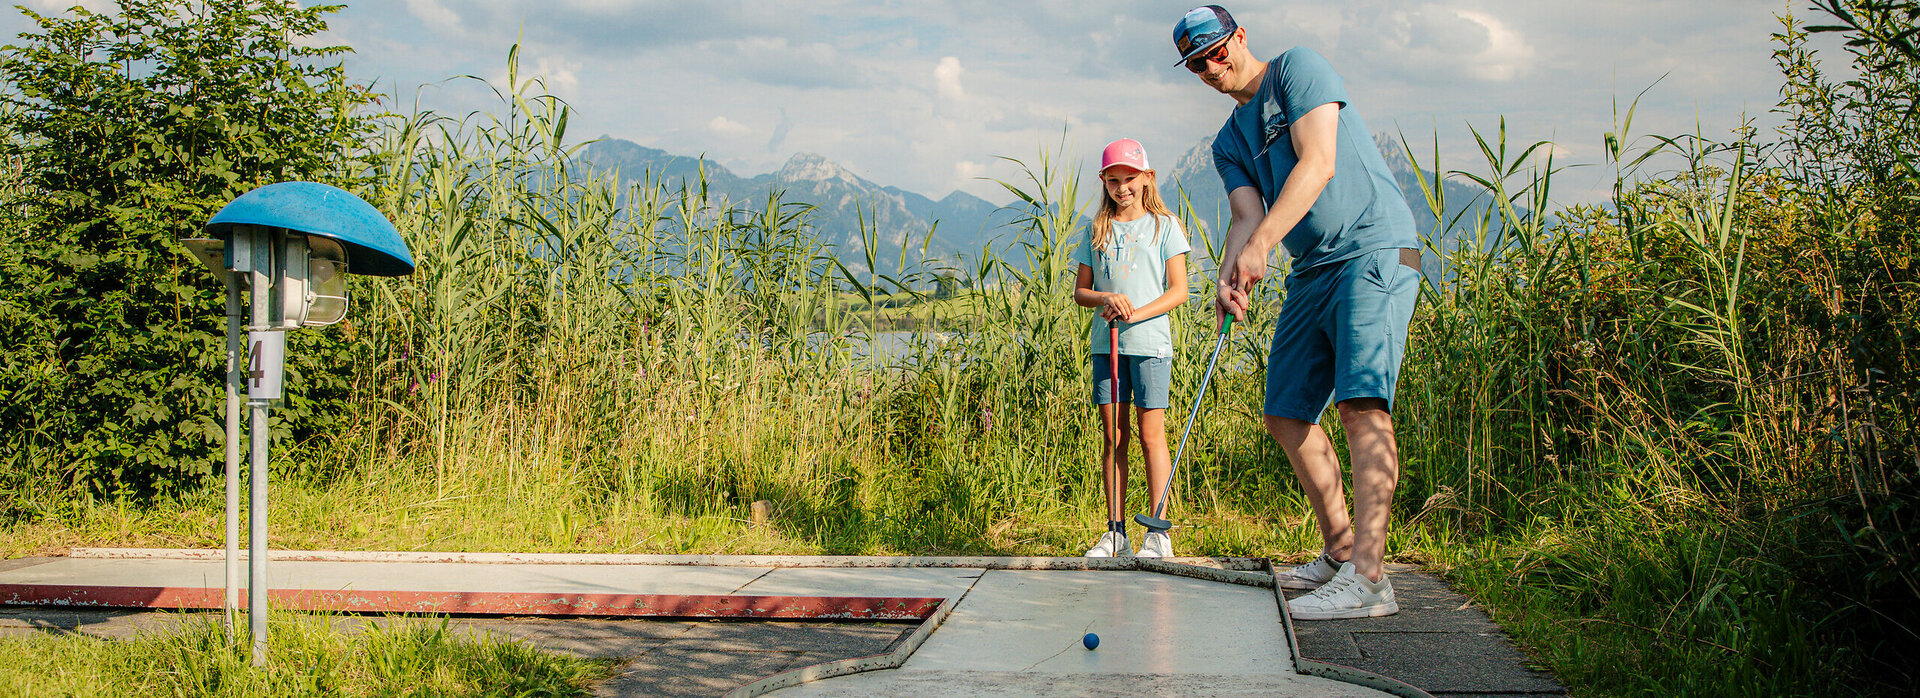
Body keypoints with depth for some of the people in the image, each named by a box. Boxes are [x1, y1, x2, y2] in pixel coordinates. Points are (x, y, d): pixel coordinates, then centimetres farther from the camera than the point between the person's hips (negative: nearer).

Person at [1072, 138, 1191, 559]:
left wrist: (1135, 313, -14)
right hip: (1106, 344, 3)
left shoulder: (1163, 225, 5)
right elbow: (1081, 291, 13)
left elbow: (1178, 291, -1)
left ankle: (1158, 533, 0)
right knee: (1113, 436, 3)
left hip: (1149, 341, -3)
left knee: (1151, 435, -4)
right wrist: (1107, 298, -9)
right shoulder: (1097, 230, 13)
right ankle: (1115, 531, 7)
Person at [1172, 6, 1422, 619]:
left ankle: (1368, 577, -30)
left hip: (1376, 252, -9)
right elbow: (1246, 214, 4)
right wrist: (1230, 277, -18)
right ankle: (1339, 551, 21)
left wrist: (1262, 242, -25)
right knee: (1287, 414, 8)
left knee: (1362, 400, -22)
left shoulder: (1298, 68, -1)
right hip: (1311, 272, 9)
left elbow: (1318, 163, -15)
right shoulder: (1228, 142, 19)